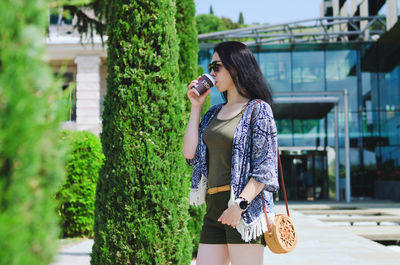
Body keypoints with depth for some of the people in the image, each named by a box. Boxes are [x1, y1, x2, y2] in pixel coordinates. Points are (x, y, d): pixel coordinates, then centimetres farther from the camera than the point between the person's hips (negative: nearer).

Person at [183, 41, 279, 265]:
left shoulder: (257, 109, -2)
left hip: (246, 207, -7)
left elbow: (265, 168, -10)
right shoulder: (214, 114, 19)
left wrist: (240, 204, -21)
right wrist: (196, 107, 11)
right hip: (214, 208, 7)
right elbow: (190, 154, 8)